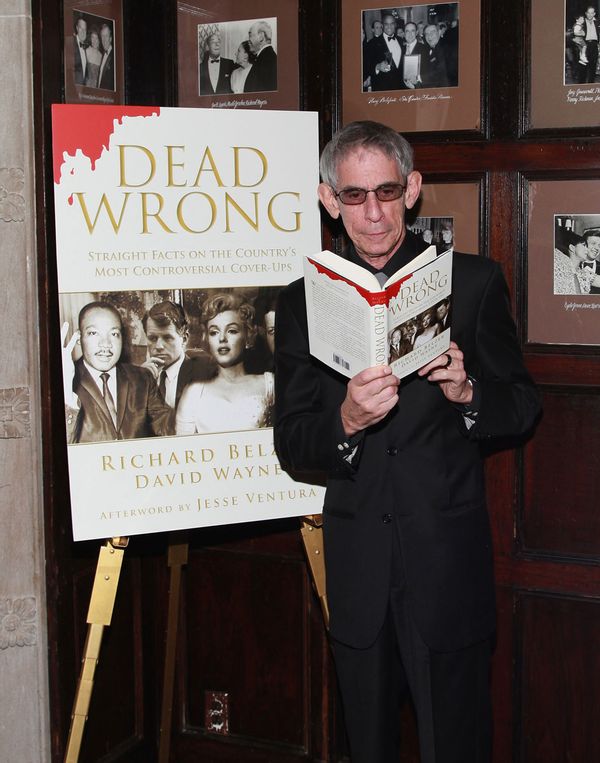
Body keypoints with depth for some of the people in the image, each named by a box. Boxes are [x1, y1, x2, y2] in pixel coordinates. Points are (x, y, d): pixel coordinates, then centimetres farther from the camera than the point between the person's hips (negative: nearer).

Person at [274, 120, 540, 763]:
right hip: (356, 567, 2)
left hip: (448, 560, -2)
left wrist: (466, 392, -19)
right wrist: (346, 422, -22)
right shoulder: (303, 302, 2)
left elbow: (522, 408, 3)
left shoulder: (473, 283, -1)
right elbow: (291, 446, 0)